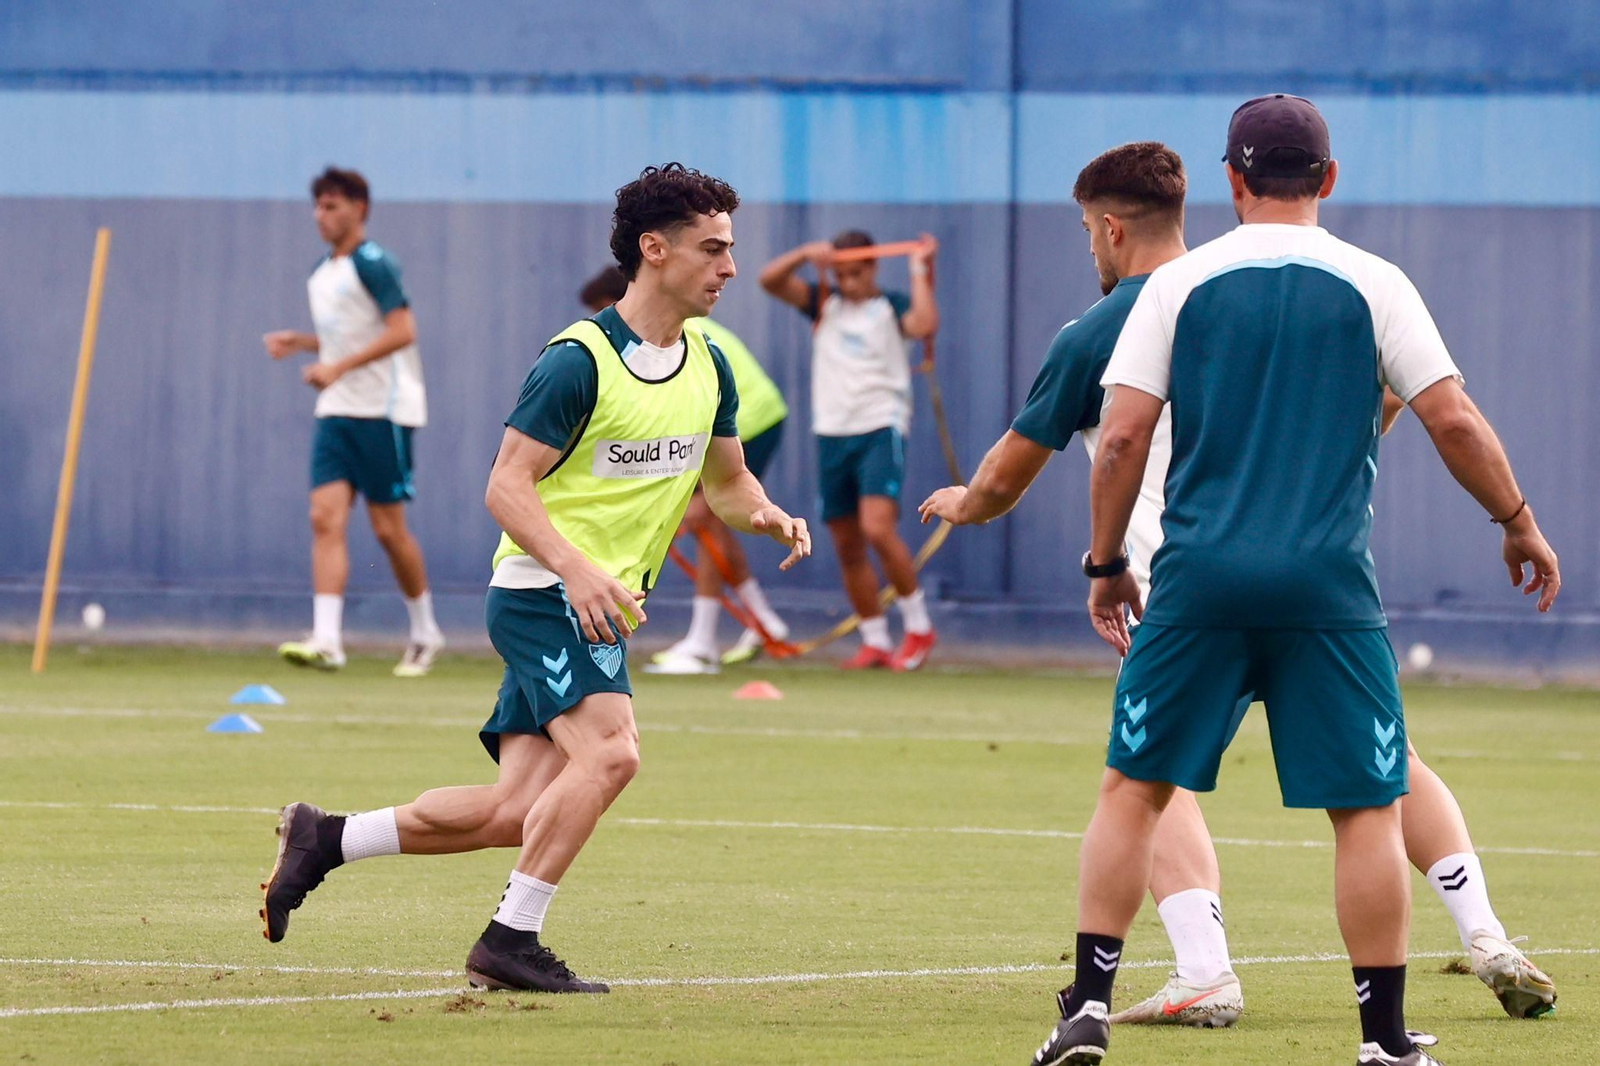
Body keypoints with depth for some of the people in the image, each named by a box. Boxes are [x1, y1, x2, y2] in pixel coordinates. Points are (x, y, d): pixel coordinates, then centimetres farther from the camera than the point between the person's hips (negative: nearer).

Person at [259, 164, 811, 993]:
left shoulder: (708, 366, 10)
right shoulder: (579, 361, -14)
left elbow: (726, 481, 22)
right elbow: (507, 487, -16)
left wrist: (767, 516, -2)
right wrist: (577, 570, -31)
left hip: (599, 612, 8)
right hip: (542, 593, -8)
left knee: (514, 812, 2)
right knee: (608, 750, -28)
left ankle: (323, 839, 19)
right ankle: (510, 941, -21)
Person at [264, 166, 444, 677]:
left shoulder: (373, 264, -10)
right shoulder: (322, 273, 16)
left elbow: (402, 331, -19)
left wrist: (338, 368, -23)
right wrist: (299, 342, 10)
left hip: (382, 412, -7)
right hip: (336, 411, 7)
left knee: (389, 528, -1)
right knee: (326, 519, -8)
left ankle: (425, 632, 17)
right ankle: (326, 640, -16)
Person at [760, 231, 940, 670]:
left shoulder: (892, 308, 1)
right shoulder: (824, 303, 11)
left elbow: (924, 325, -21)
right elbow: (770, 279, 2)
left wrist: (920, 273, -14)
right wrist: (806, 254, -13)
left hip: (881, 431, -5)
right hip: (832, 433, 5)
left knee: (877, 528, -22)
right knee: (847, 546, 6)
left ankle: (918, 627, -8)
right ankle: (875, 642, 16)